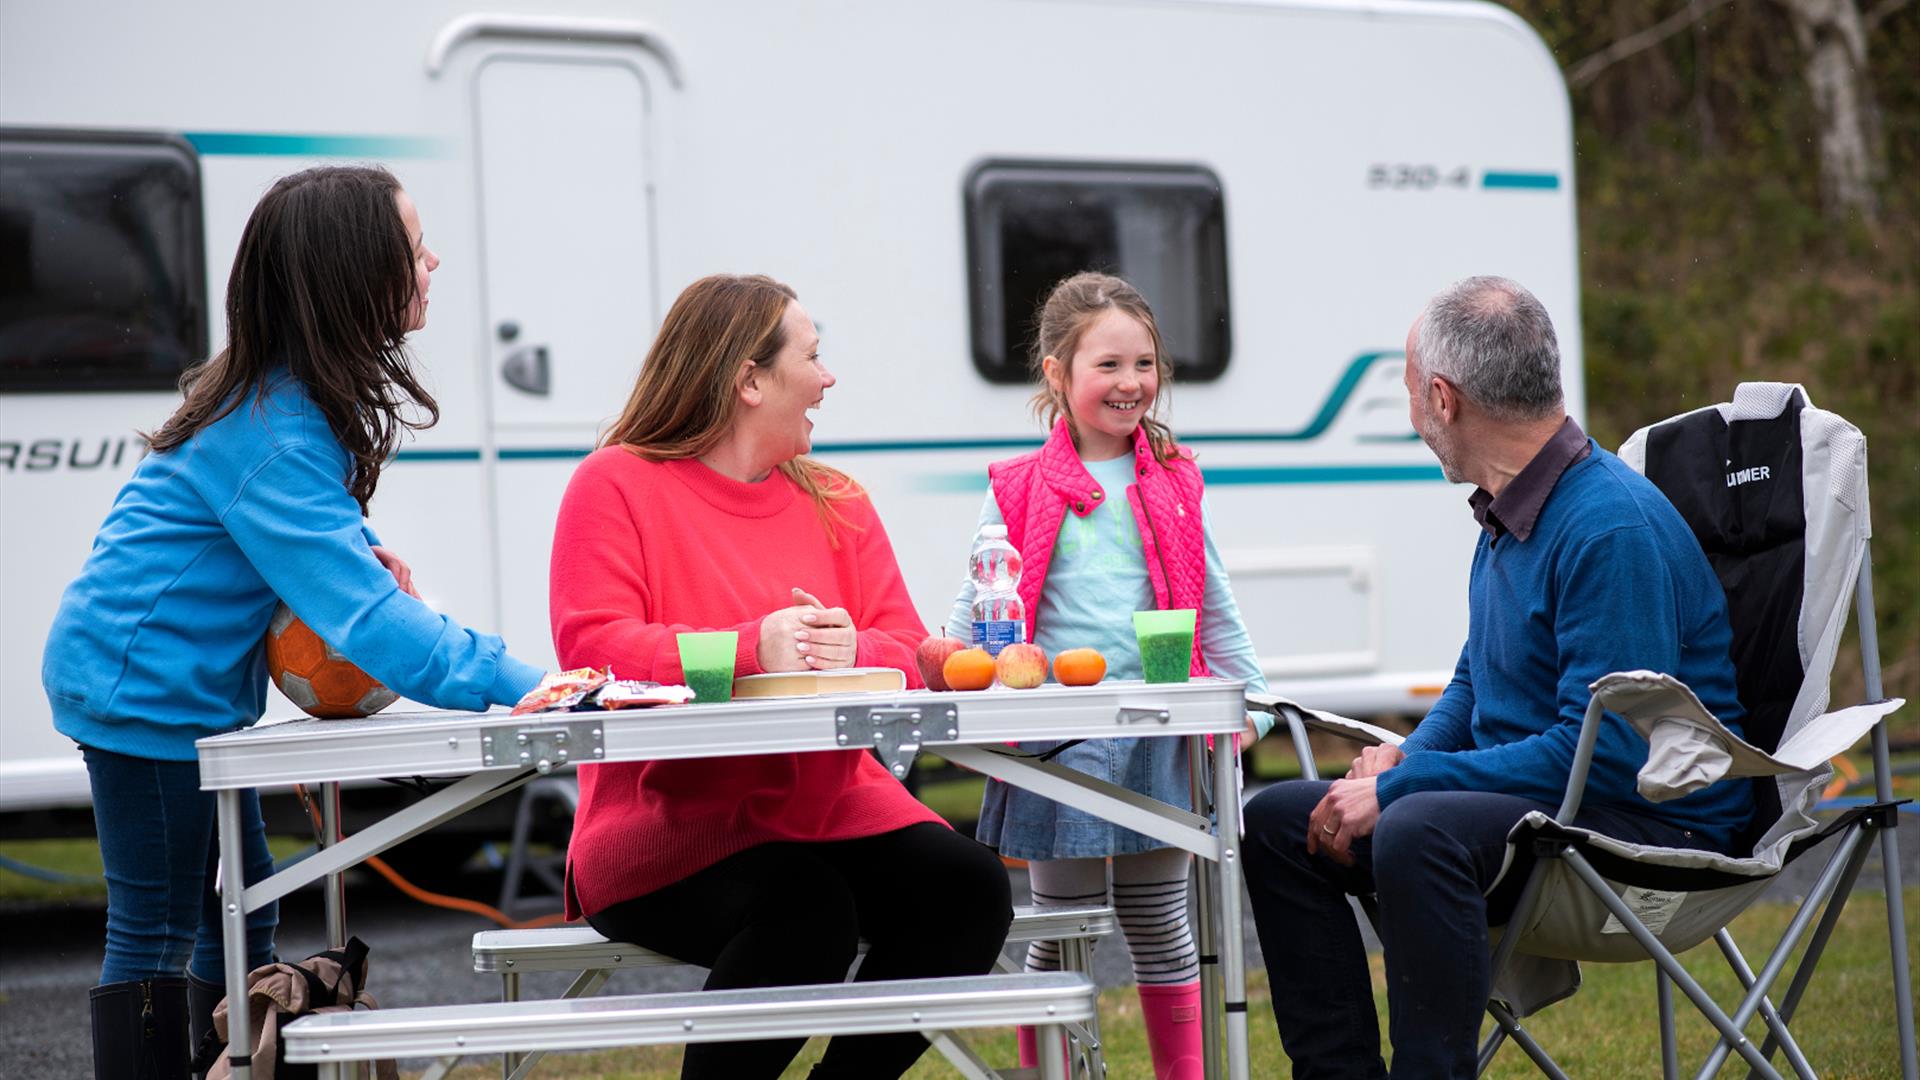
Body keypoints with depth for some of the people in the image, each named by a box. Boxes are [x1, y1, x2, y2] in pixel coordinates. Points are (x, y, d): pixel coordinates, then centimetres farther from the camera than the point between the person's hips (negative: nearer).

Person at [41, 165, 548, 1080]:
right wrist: (518, 687, -41)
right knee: (156, 936, -4)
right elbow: (358, 613, -35)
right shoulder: (271, 435, -27)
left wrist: (361, 553, -2)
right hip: (144, 687, -10)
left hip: (193, 686, 10)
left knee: (241, 910, 15)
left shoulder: (299, 394, 2)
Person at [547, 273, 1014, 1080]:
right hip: (668, 820, -6)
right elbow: (591, 647, -15)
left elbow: (908, 653, 8)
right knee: (808, 911, -33)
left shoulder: (835, 501, 16)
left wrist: (853, 653, -18)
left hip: (829, 807, 6)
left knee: (968, 891, -18)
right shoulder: (616, 484, -1)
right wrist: (752, 649, -26)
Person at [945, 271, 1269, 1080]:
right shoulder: (1020, 492, 1)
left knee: (1159, 925, 11)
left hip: (1157, 732, 2)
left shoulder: (1174, 488, 8)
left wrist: (1249, 701, 10)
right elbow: (974, 611, 3)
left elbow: (1214, 612, 14)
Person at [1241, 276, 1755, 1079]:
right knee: (1277, 822, 5)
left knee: (1419, 831, -36)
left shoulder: (1612, 525, -21)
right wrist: (1406, 757, 3)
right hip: (1520, 796, 10)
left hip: (1651, 822, -10)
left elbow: (1602, 754, -25)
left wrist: (1398, 789, -21)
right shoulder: (1508, 509, 10)